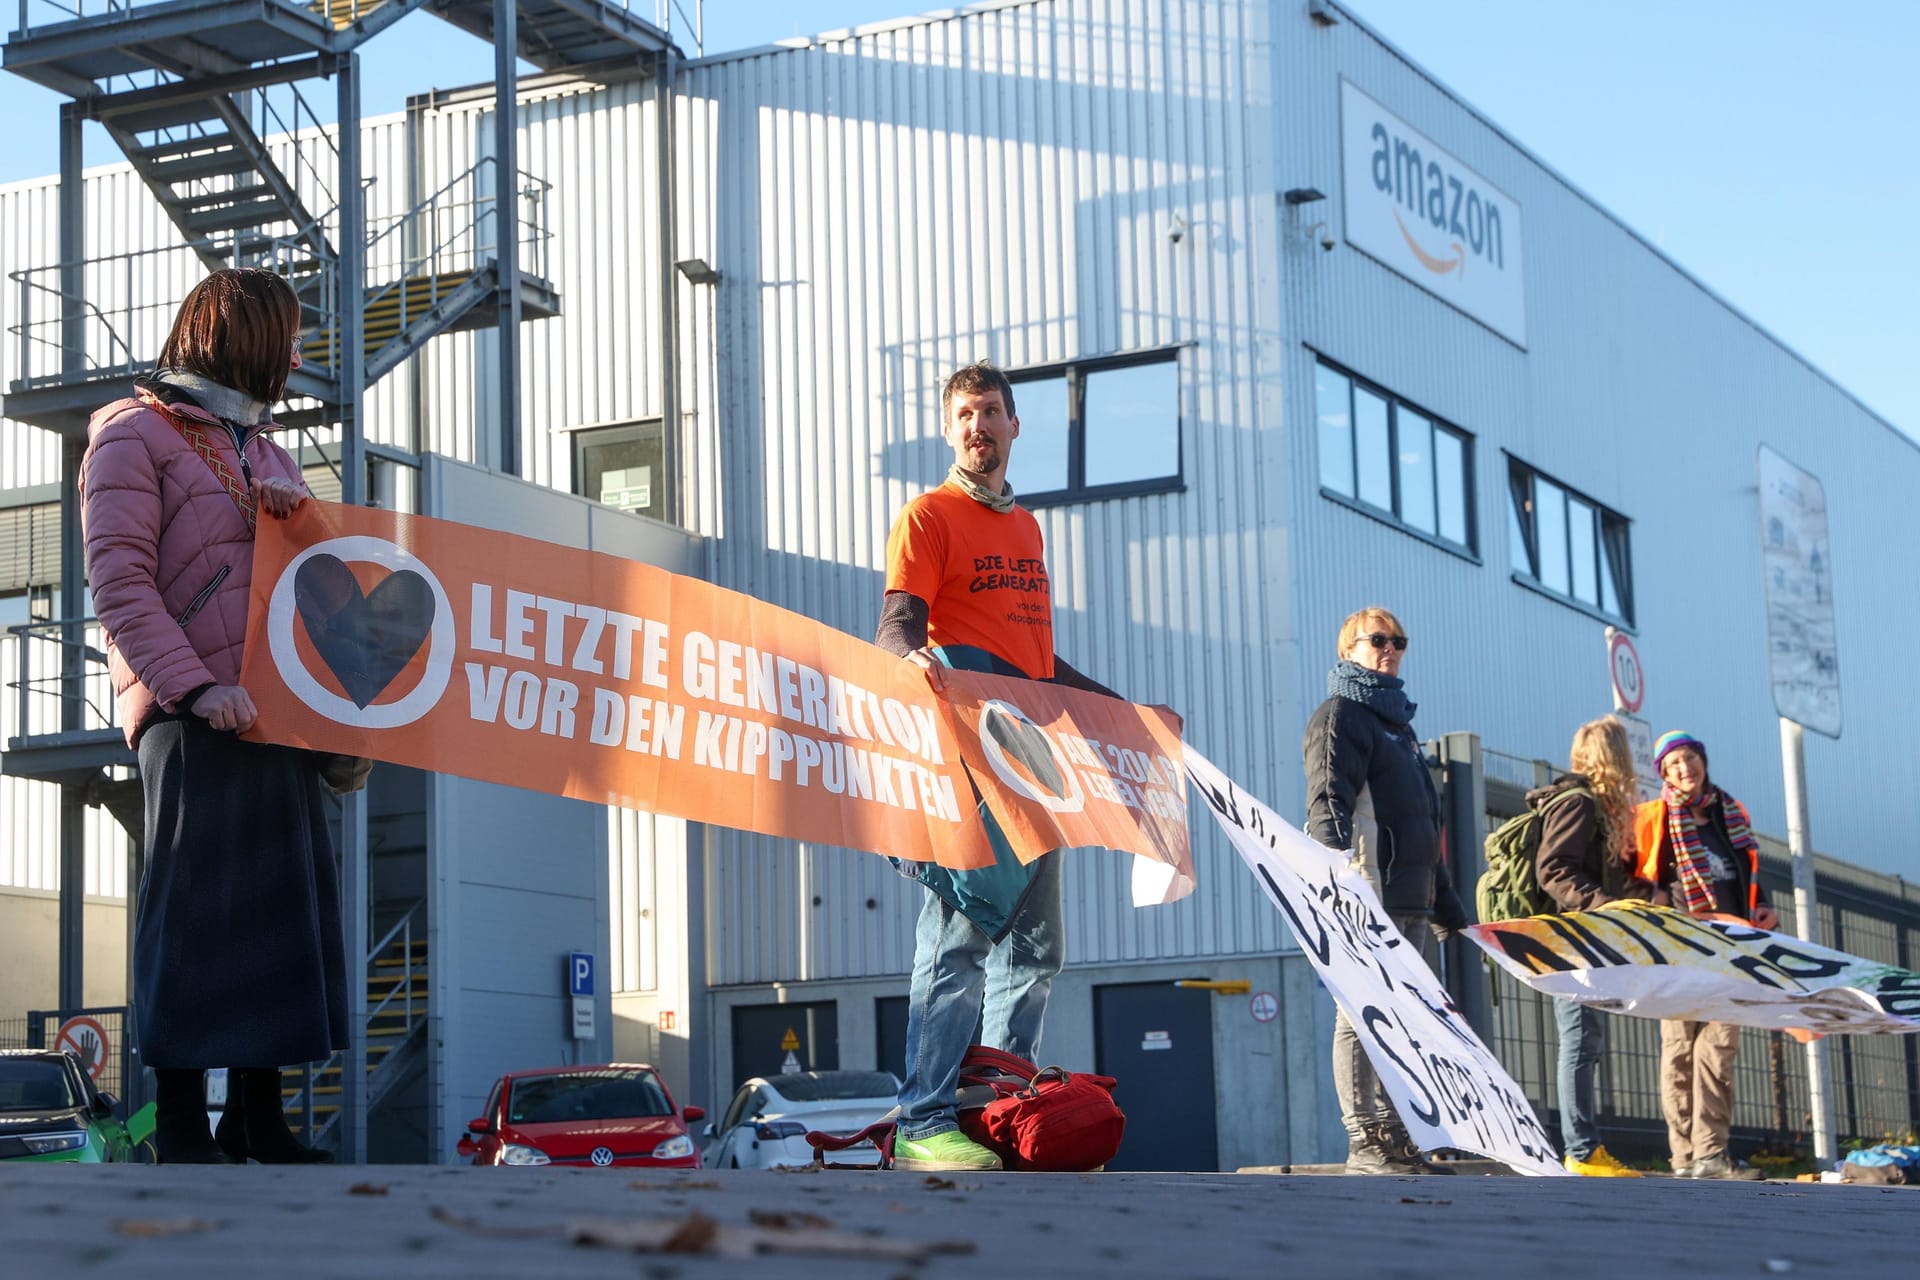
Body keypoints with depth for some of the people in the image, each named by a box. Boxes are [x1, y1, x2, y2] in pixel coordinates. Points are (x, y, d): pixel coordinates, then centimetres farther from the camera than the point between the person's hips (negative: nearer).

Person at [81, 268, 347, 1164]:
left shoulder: (264, 451, 25)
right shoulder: (135, 435, 1)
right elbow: (119, 584, -9)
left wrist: (297, 518, 3)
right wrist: (195, 686, -20)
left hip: (274, 710, 8)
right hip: (190, 715, -7)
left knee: (283, 904, 5)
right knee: (194, 907, -9)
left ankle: (257, 1119, 10)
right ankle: (180, 1125, -7)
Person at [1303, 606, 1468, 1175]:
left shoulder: (1398, 722, 27)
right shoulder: (1340, 715, 0)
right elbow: (1329, 801, -15)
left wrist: (1446, 903, 28)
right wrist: (1337, 870, -32)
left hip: (1410, 894, 9)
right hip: (1366, 892, -9)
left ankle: (1395, 1138, 10)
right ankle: (1363, 1142, -11)